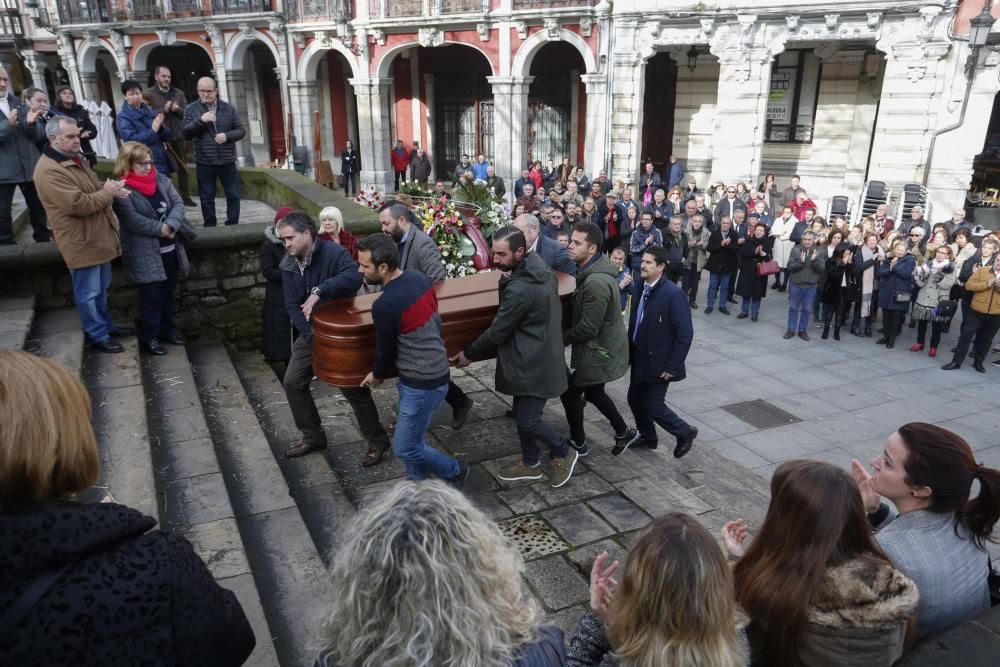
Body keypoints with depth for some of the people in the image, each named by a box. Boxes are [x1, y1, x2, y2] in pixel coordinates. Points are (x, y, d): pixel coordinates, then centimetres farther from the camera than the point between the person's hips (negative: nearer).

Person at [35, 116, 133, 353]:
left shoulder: (76, 160, 12)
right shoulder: (50, 171, -21)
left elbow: (95, 191, 21)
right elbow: (78, 204, -28)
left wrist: (111, 189, -2)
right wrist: (107, 192, -16)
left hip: (97, 236, 10)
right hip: (81, 241, -10)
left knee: (101, 288, 21)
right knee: (88, 292, 3)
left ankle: (106, 325, 36)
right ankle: (97, 336, 15)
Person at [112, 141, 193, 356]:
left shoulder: (161, 179, 6)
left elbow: (178, 203, -1)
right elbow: (133, 220, -21)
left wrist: (170, 226, -17)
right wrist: (161, 229, -17)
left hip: (170, 248, 6)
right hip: (145, 253, -6)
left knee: (168, 292, 16)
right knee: (151, 295, 1)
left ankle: (167, 329, 31)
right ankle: (150, 337, 13)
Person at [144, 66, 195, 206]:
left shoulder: (178, 93, 12)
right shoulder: (149, 93, 0)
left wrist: (177, 109, -13)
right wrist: (164, 110, -19)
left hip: (179, 136, 4)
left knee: (182, 167, 8)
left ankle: (185, 196, 16)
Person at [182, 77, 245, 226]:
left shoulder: (228, 108, 5)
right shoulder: (191, 109, 2)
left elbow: (241, 130, 5)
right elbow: (186, 134, -5)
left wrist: (227, 136, -14)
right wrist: (200, 120, -19)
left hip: (227, 161, 1)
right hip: (204, 162, -1)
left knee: (233, 195, 4)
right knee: (207, 198, 6)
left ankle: (232, 226, 15)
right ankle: (210, 228, 17)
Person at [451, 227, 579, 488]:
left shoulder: (520, 289, -28)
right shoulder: (539, 267, 2)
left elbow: (498, 331, -19)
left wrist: (469, 353, -5)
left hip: (535, 364, -10)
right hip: (535, 356, 10)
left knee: (528, 421, 1)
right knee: (522, 415, 19)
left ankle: (564, 453, 23)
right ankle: (529, 464, 34)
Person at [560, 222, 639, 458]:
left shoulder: (596, 282, -31)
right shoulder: (594, 270, 1)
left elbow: (587, 328, -27)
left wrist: (559, 339, -12)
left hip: (600, 350, -9)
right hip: (601, 346, 9)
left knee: (570, 392, 6)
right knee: (593, 392, 23)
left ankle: (578, 443, 24)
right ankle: (624, 432, 36)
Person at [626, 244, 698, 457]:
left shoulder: (673, 294, -21)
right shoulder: (638, 288, 1)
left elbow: (685, 334, -20)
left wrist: (672, 366, -19)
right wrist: (629, 351, 10)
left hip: (658, 362, -7)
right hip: (639, 359, 7)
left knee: (654, 406, 1)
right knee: (635, 400, 17)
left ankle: (685, 432, 26)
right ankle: (647, 436, 40)